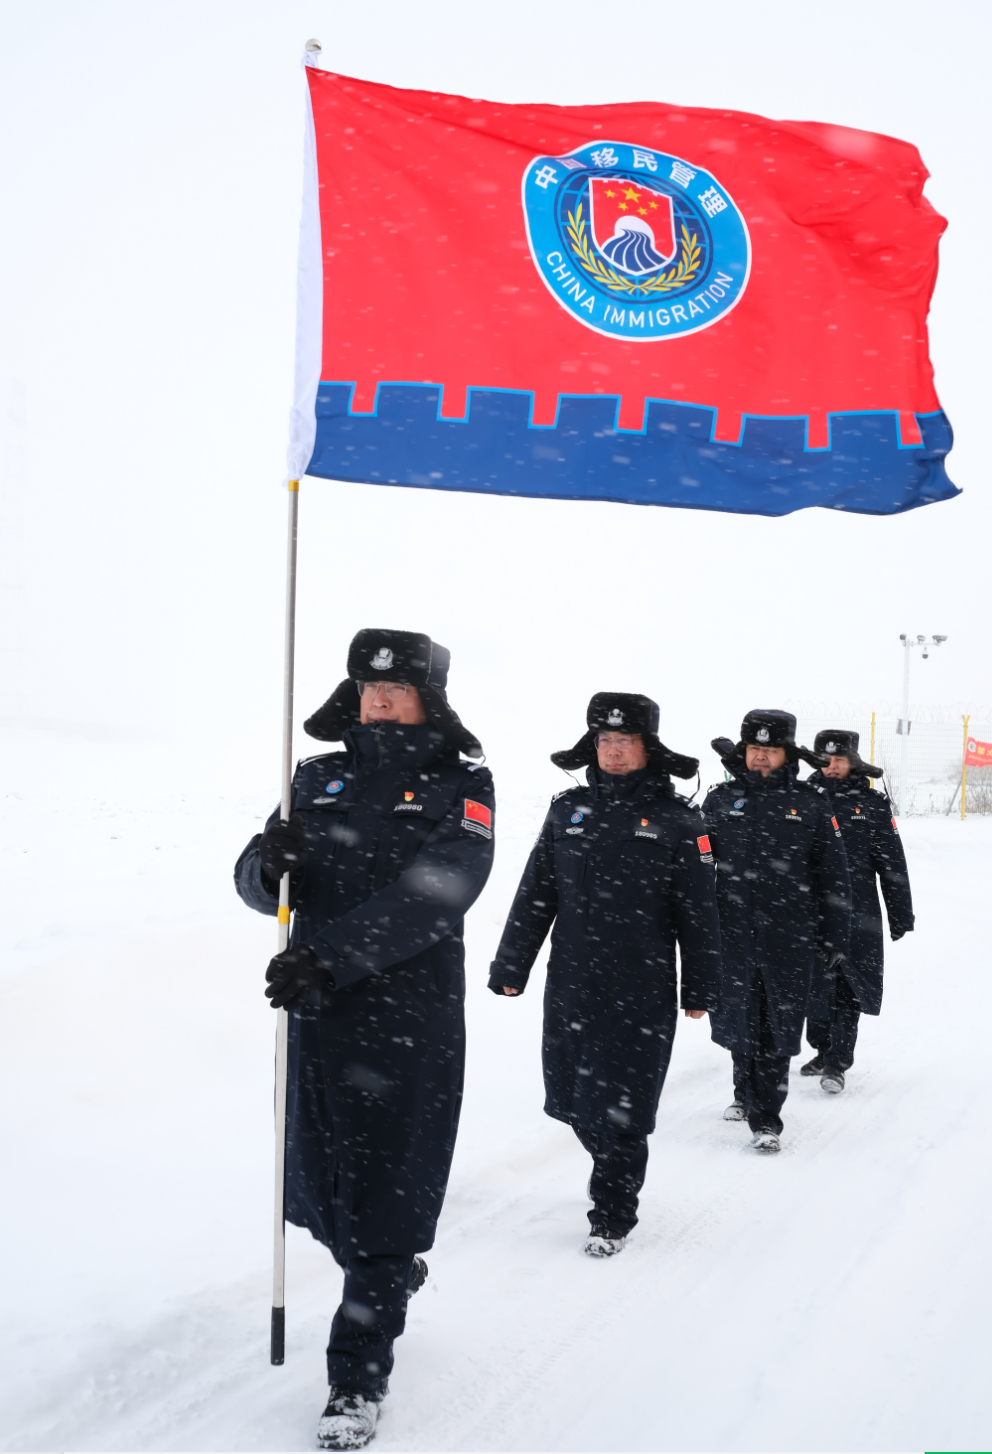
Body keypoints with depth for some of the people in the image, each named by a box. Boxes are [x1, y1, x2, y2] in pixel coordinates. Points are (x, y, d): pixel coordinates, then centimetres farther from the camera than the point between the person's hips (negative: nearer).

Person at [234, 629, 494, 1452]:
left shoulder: (460, 787, -2)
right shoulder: (321, 779, 11)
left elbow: (432, 895, -17)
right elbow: (261, 888, 9)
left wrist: (332, 954, -26)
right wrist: (267, 865, -17)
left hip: (411, 1021, -4)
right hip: (317, 1014, 5)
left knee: (385, 1192, -4)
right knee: (318, 1185, 14)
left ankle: (359, 1377, 7)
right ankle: (390, 1277, 44)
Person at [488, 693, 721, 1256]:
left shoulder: (677, 819, -2)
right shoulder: (569, 810, 7)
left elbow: (699, 909, 1)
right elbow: (536, 894, 10)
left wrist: (701, 989, 0)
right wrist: (511, 966, 8)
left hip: (643, 992, -4)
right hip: (571, 984, 4)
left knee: (620, 1105, -2)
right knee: (575, 1099, 11)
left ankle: (613, 1216, 13)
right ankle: (617, 1172, 37)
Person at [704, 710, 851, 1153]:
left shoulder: (810, 804, 2)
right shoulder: (721, 800, 5)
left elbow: (833, 874, 6)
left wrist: (836, 934, 4)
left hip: (790, 937, -2)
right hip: (733, 933, 2)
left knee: (776, 1028, -1)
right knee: (738, 1020, 12)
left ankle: (766, 1118, 4)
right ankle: (746, 1094, 35)